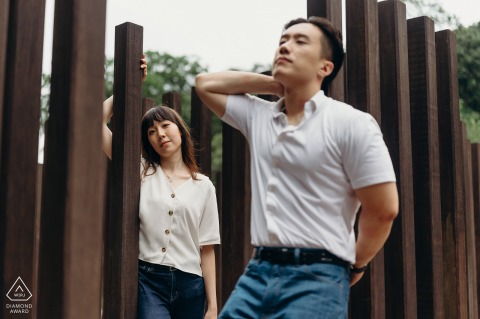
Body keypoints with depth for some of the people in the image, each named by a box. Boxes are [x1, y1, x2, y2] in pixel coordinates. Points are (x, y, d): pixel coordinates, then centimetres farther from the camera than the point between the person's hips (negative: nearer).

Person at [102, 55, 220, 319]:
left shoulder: (203, 185, 9)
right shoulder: (141, 172, 9)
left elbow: (206, 248, 6)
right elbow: (99, 120, 3)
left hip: (190, 285, 2)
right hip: (147, 279, -1)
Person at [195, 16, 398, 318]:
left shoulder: (351, 123, -7)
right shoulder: (258, 116, 12)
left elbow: (384, 210, -6)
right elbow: (205, 83, 18)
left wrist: (356, 265, 6)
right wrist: (273, 83, 11)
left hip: (317, 278, -5)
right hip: (257, 272, 5)